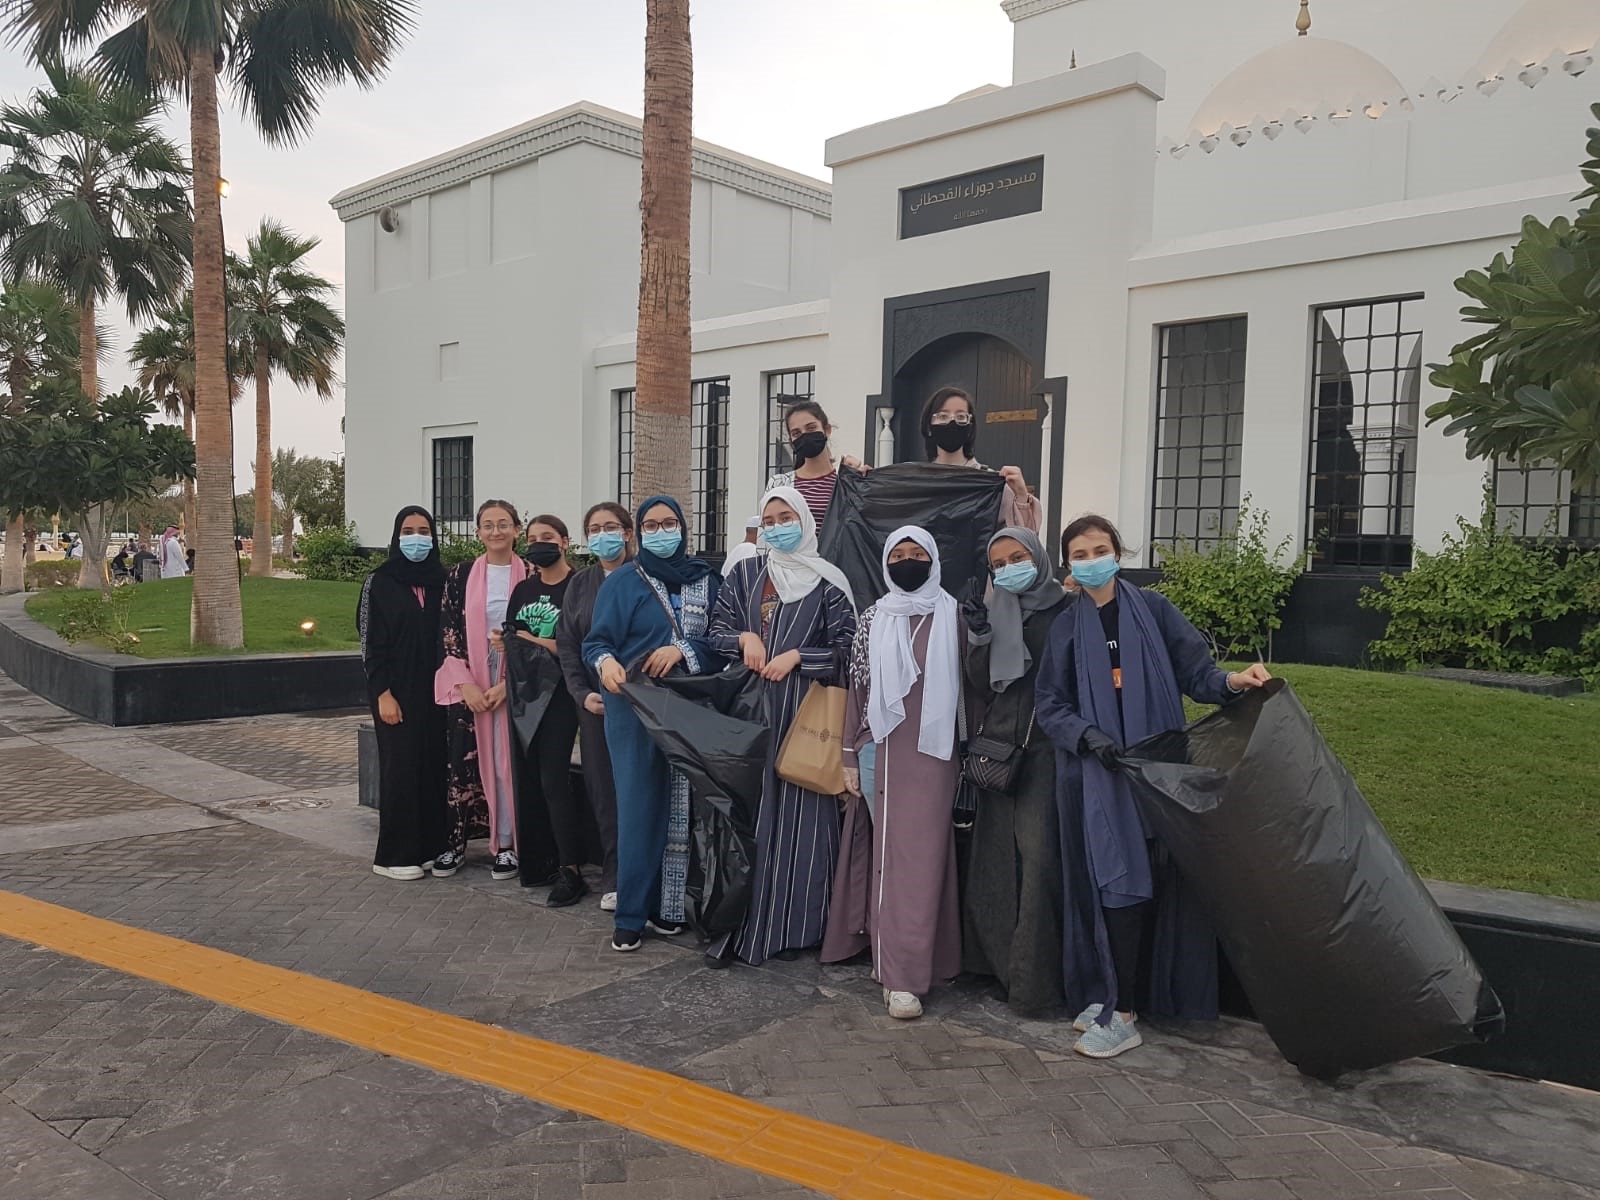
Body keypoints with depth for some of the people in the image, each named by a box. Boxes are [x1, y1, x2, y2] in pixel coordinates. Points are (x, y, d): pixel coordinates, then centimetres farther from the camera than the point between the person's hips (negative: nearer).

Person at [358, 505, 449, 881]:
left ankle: (430, 847, 15)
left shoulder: (441, 581, 7)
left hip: (433, 689, 4)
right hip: (396, 690, -3)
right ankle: (395, 855, 8)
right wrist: (383, 694, -11)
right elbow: (370, 642, -5)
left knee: (433, 764, 4)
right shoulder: (380, 582, -2)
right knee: (400, 766, -1)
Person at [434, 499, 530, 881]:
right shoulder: (460, 575, 4)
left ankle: (506, 845, 10)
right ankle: (455, 842, 14)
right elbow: (448, 632, 1)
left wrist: (507, 684, -10)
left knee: (507, 761, 0)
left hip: (513, 684, -1)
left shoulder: (529, 576, 1)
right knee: (462, 760, 2)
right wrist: (466, 685, -9)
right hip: (467, 684, 1)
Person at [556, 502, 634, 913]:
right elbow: (567, 643, 11)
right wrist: (582, 693, -2)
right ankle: (613, 879, 13)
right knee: (602, 787, 4)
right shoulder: (580, 584, 12)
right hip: (594, 701, 4)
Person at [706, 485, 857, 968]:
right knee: (747, 810, 1)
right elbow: (716, 628, 11)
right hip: (751, 709, 2)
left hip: (805, 709, -2)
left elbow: (845, 647, 0)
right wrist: (744, 638, -7)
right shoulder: (745, 574, 13)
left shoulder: (827, 581, 3)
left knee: (798, 811, 0)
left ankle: (790, 926, 9)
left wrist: (796, 656, -10)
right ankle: (734, 926, 7)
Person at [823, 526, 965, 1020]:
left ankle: (903, 972, -2)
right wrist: (850, 756, 4)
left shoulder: (952, 616, 3)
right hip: (883, 753, 2)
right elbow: (857, 689, 7)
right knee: (887, 854, 4)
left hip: (933, 753, -2)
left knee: (920, 856, -5)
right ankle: (893, 958, 15)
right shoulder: (873, 620, 8)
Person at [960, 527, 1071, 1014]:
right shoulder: (994, 613, 12)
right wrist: (979, 638, -6)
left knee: (1038, 853, -10)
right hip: (998, 746, 4)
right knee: (996, 855, 4)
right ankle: (997, 957, 17)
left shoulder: (1067, 610, 0)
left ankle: (1031, 977, -2)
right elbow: (981, 690, 6)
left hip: (1046, 748, -4)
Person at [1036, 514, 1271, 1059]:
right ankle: (1107, 992, 18)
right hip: (1094, 774, 2)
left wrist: (1230, 681, -21)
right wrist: (1086, 734, -13)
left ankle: (1122, 1013, 2)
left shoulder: (1153, 610, 6)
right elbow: (1050, 705, 6)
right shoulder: (1065, 627, 11)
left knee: (1149, 881, -4)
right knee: (1111, 882, 2)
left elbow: (1194, 669, 0)